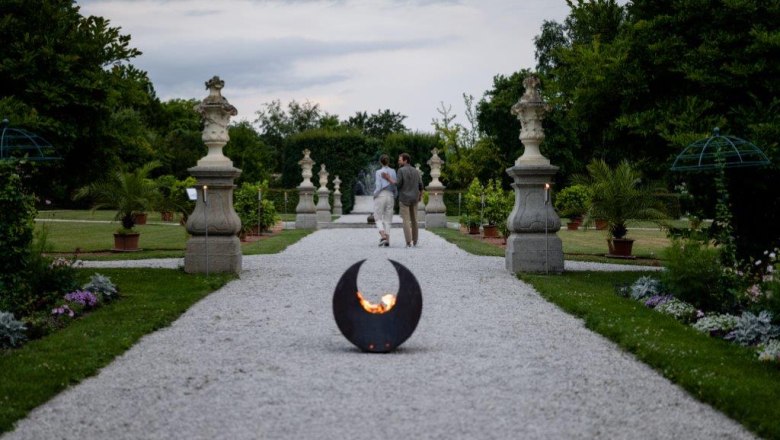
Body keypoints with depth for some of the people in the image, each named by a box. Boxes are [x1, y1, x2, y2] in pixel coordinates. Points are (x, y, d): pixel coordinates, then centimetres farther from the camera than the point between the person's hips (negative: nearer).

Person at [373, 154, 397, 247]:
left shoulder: (378, 172, -8)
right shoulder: (393, 172, 3)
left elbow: (378, 186, -15)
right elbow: (395, 185, 3)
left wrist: (374, 195, 2)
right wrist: (394, 198, 14)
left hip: (380, 196, -4)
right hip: (390, 196, 4)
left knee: (378, 218, 5)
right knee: (388, 219, 9)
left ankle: (383, 236, -17)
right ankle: (387, 240, -1)